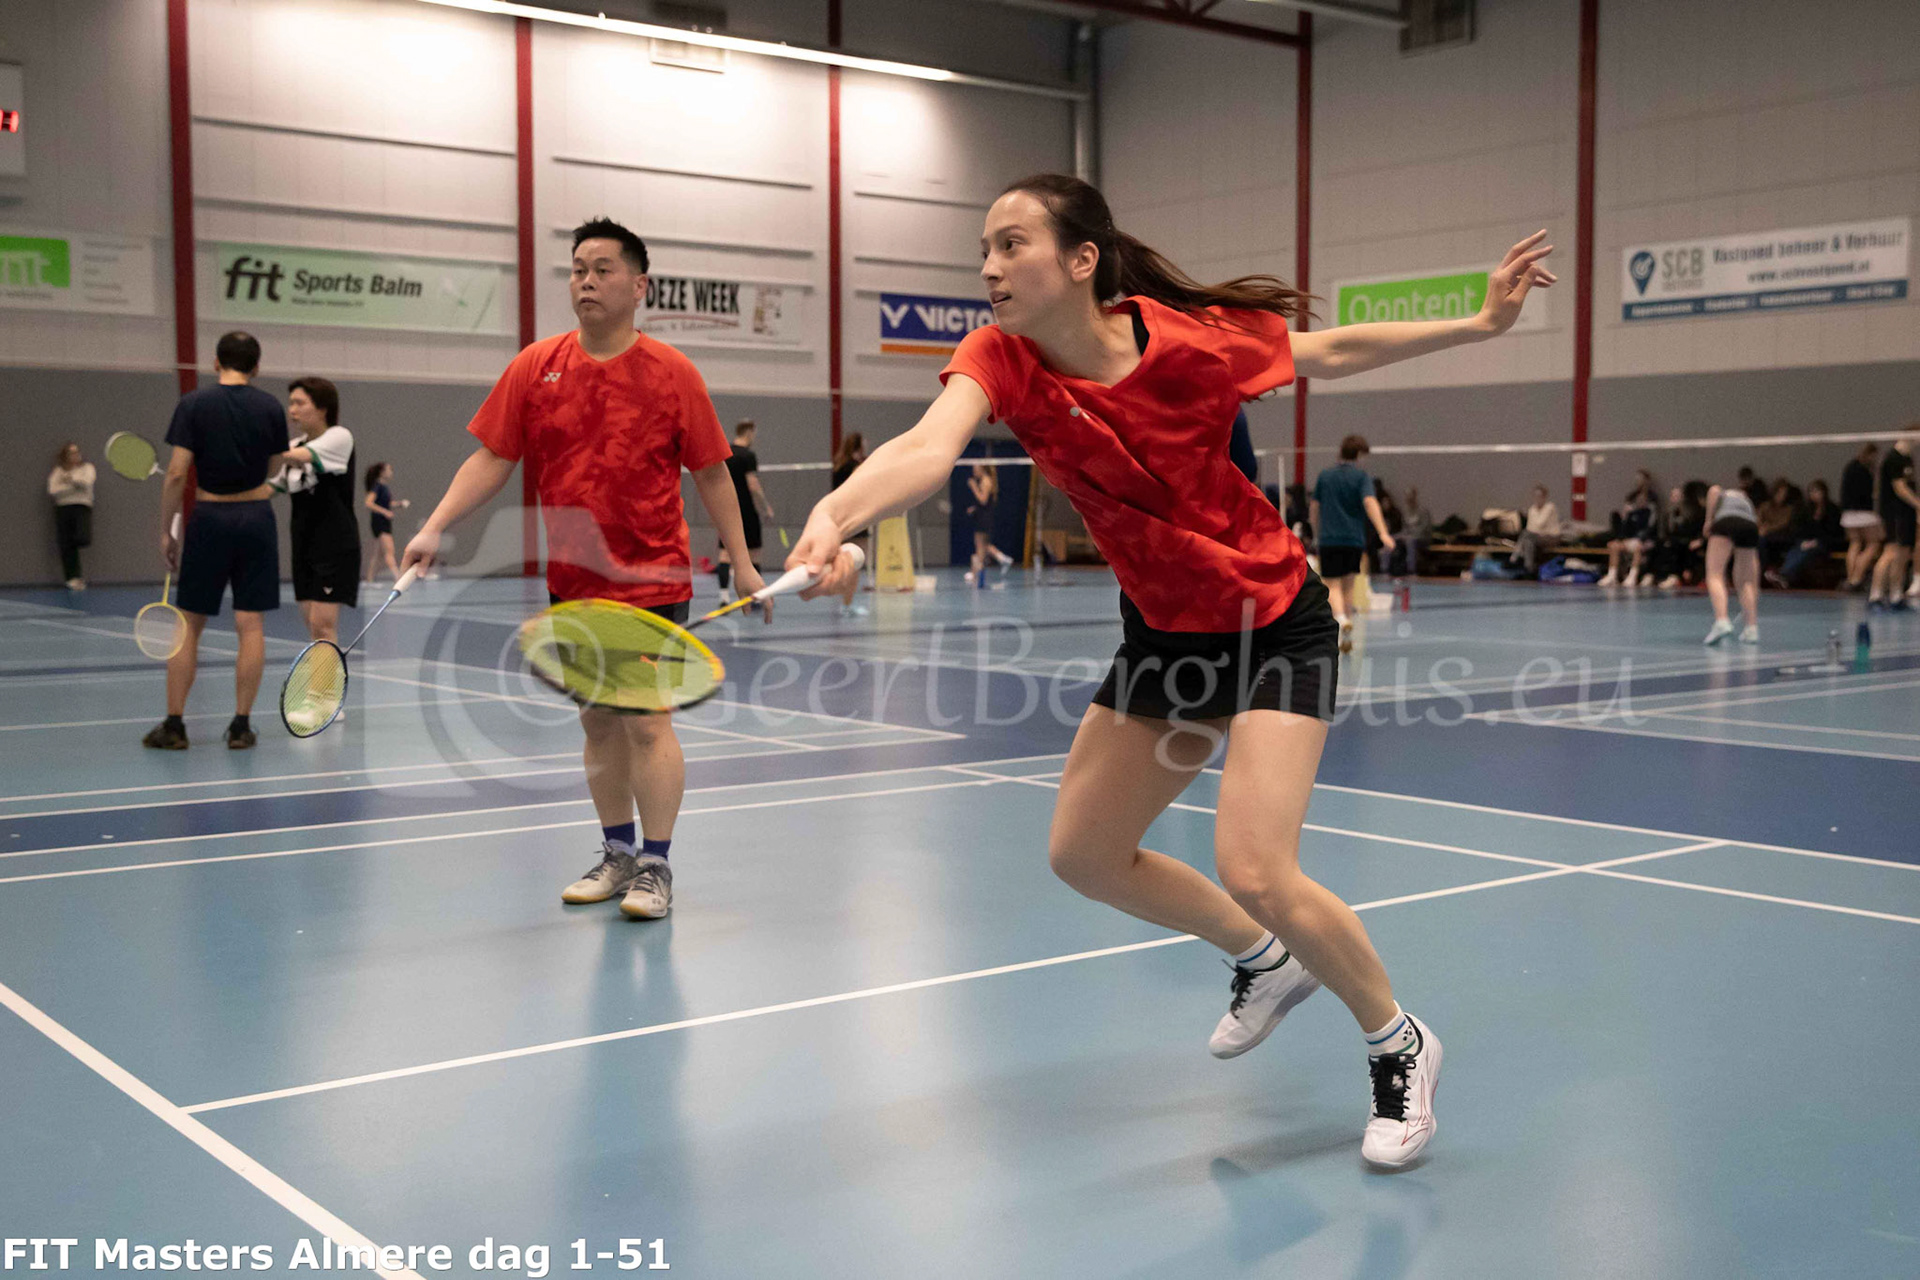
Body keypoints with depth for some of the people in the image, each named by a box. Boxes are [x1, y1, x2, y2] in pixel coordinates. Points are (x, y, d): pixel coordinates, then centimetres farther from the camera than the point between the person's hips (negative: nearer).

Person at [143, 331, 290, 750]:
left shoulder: (194, 404, -4)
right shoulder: (270, 407, 2)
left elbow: (177, 473, -8)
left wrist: (166, 529, -1)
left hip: (209, 517, -1)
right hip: (257, 516, 1)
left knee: (188, 625, 7)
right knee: (251, 626, 2)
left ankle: (174, 724, 10)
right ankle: (241, 726, 4)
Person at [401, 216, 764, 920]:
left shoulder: (671, 373, -5)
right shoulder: (535, 367, 2)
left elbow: (711, 472, 1)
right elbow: (491, 459, 3)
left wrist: (742, 562, 1)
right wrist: (434, 528, -8)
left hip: (651, 580, -4)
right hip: (573, 582, 4)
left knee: (647, 720, -7)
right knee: (599, 722, 12)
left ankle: (655, 865, 5)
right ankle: (617, 854, 26)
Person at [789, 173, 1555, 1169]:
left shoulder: (1196, 340, -22)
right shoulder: (1000, 359, -16)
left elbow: (1332, 353, -1)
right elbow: (928, 450, -38)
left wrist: (1485, 321, -2)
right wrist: (837, 513, -58)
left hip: (1273, 619, -5)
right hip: (1162, 632, 6)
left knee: (1254, 871, -18)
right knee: (1082, 854, 11)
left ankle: (1399, 1045, 11)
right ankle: (1267, 961, 36)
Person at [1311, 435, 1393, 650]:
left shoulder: (1324, 476, 9)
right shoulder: (1361, 477, 0)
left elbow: (1314, 508, 16)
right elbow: (1370, 502, -16)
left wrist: (1318, 528, 34)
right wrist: (1383, 533, -25)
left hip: (1329, 539, 0)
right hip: (1354, 540, 0)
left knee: (1333, 586, -3)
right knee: (1348, 585, 14)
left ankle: (1341, 619, -32)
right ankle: (1347, 637, 15)